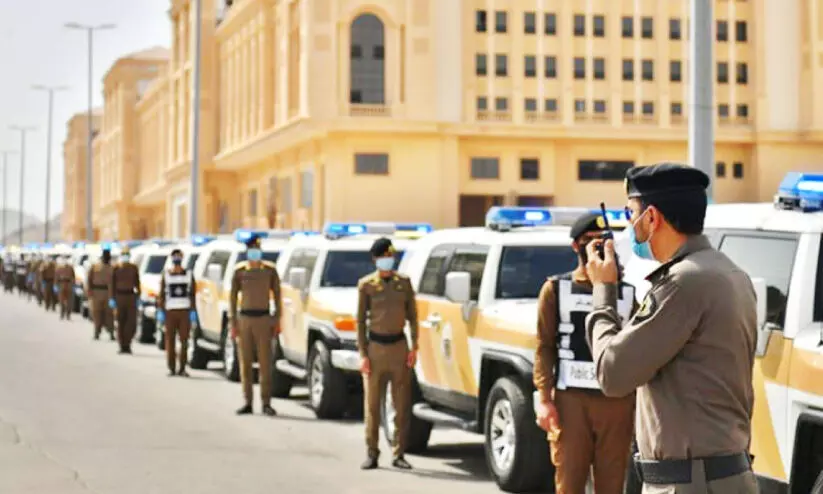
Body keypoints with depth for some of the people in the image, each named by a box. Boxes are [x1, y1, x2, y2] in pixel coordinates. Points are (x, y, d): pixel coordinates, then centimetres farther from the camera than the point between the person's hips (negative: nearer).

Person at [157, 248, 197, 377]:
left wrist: (193, 312, -2)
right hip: (170, 312, 0)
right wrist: (160, 312, -4)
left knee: (184, 341, -3)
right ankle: (171, 368, 5)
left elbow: (192, 295, 7)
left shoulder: (189, 275, 9)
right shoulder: (166, 276, 7)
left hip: (185, 311, 0)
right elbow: (161, 295, 5)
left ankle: (182, 368, 2)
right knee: (170, 340, -2)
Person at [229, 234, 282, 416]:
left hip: (263, 319, -1)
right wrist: (233, 323, 0)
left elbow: (277, 296, 4)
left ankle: (266, 403, -2)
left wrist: (277, 321, -2)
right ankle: (247, 403, 8)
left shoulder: (270, 269, 3)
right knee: (245, 362, 3)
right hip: (244, 319, 1)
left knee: (265, 362, -5)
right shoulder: (239, 270, 5)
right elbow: (233, 297, 6)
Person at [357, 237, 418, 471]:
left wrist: (414, 347, 0)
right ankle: (371, 454, 7)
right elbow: (360, 320, 1)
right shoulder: (366, 284, 1)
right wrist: (363, 354, -5)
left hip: (399, 346, 2)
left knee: (402, 404, 1)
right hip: (375, 346, -2)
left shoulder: (404, 282, 7)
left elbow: (412, 316, 10)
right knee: (372, 403, 0)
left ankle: (399, 454, 8)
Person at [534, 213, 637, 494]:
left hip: (617, 401, 2)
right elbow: (544, 347, 3)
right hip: (570, 399, -2)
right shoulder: (556, 289, 8)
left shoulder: (626, 293, 12)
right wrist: (544, 399, -8)